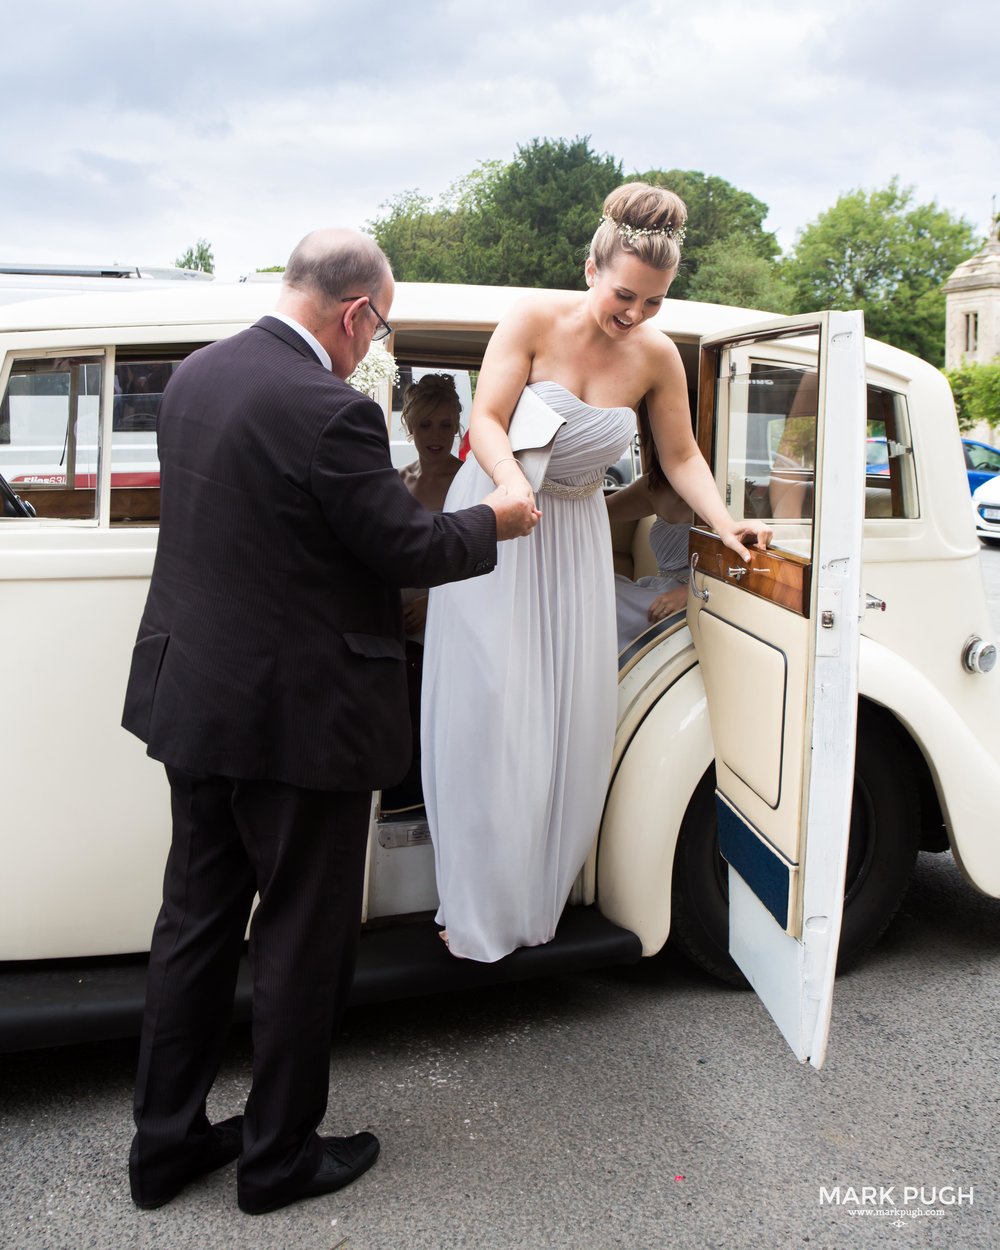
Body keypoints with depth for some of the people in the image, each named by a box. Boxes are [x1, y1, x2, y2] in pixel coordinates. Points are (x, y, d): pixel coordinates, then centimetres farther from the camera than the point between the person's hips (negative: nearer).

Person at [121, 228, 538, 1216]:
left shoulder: (195, 375, 5)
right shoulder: (329, 411, -22)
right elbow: (408, 550, -16)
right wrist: (495, 521, 3)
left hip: (194, 700, 8)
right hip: (298, 717, -8)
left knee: (195, 920, 19)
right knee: (300, 938, 10)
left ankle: (165, 1142, 34)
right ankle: (279, 1157, 28)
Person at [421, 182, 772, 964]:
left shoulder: (657, 357, -3)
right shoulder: (535, 319, -12)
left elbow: (681, 456, 4)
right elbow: (487, 419, -17)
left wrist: (726, 525, -11)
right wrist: (514, 487, -37)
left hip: (573, 534, 3)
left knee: (570, 717, 3)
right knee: (488, 710, -3)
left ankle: (540, 896, 20)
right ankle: (478, 906, 9)